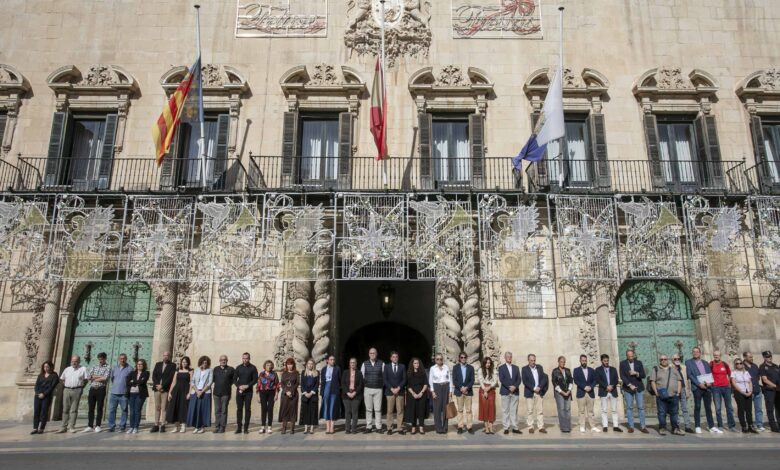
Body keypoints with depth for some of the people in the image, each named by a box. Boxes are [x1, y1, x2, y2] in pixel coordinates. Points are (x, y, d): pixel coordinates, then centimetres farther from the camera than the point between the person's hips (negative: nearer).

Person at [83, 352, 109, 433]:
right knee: (90, 408, 5)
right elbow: (89, 376, 1)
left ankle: (97, 426, 7)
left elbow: (105, 378, -13)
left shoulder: (108, 367, 0)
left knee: (99, 408, 1)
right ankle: (90, 426, 11)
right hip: (92, 389, 4)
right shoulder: (94, 366, 14)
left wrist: (94, 378, -4)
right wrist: (99, 376, -8)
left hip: (101, 389, -4)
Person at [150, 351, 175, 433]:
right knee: (157, 407, 5)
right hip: (157, 388, 4)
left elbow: (170, 377, -7)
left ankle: (162, 425, -3)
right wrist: (157, 385, -5)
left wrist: (162, 386, -13)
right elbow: (153, 375, 9)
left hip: (166, 389, -4)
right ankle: (156, 425, 8)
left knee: (164, 407, -5)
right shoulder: (158, 364, 17)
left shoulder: (172, 365, 2)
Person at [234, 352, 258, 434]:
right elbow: (235, 379, 7)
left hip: (248, 391, -2)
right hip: (239, 391, 2)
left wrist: (247, 386, -14)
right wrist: (239, 386, -10)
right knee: (239, 409, 3)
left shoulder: (253, 368, 1)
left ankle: (246, 428, 3)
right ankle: (239, 428, 9)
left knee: (247, 409, -2)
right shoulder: (238, 367, 7)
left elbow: (255, 379, -2)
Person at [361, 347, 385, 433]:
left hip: (378, 389, -1)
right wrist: (362, 388, 7)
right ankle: (368, 427, 9)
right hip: (367, 389, 1)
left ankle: (379, 427, 5)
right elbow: (361, 376, 9)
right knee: (368, 409, 3)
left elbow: (384, 376, 7)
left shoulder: (381, 364, 3)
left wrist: (383, 385, 5)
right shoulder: (364, 364, 6)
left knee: (378, 409, -1)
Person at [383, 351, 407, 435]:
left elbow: (404, 379, 4)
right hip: (389, 391, -1)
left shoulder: (402, 366, 10)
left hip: (400, 391, 1)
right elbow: (384, 379, 2)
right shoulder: (386, 366, 8)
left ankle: (400, 428, 2)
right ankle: (389, 428, 3)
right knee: (390, 411, -1)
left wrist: (398, 388, -8)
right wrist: (391, 388, -9)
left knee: (400, 410, -2)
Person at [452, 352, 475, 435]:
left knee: (468, 410, -1)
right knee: (460, 410, 3)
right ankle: (460, 427, 6)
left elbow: (472, 380, 1)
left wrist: (466, 387, -13)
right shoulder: (455, 367, 5)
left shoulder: (470, 367, 7)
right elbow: (454, 380, -1)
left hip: (468, 391, 0)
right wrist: (461, 388, -12)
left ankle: (469, 427, 2)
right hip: (459, 391, 0)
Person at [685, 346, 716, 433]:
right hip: (697, 387, -4)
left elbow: (710, 374, 12)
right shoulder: (688, 362, 3)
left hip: (707, 387, 4)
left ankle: (711, 427, 14)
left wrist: (710, 382, -7)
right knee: (697, 407, 0)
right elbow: (689, 375, -6)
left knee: (708, 408, 8)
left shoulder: (705, 363, 17)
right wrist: (699, 384, -14)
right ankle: (697, 427, 6)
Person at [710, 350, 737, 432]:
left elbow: (729, 374, 17)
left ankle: (732, 426, 11)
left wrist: (729, 382, 12)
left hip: (726, 387, 3)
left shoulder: (725, 364, 6)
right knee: (717, 408, -1)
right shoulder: (711, 365, -1)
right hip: (716, 388, -2)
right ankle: (720, 426, 7)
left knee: (729, 407, 5)